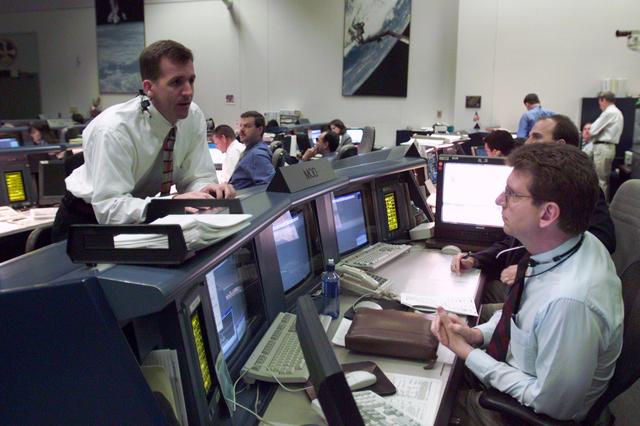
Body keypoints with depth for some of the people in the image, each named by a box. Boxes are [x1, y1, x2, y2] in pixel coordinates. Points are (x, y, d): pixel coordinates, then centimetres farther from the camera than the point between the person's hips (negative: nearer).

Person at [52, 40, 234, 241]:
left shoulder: (194, 116, -10)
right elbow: (108, 207, -29)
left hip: (142, 219, 5)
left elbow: (197, 178, -6)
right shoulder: (113, 130, -26)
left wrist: (207, 191, -28)